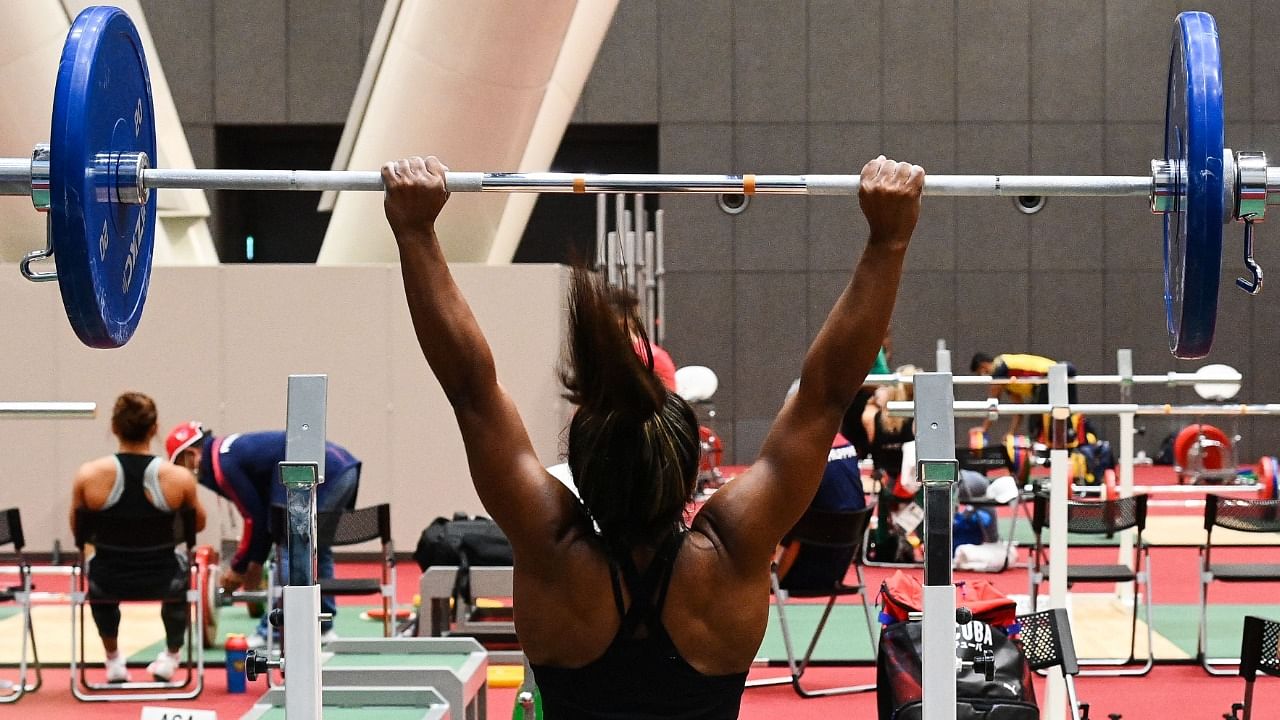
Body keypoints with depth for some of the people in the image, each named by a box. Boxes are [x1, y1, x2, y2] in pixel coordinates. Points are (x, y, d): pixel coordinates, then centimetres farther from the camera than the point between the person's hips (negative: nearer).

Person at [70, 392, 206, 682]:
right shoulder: (179, 477, -13)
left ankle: (113, 661, 44)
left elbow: (77, 529, 6)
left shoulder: (88, 474, -12)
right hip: (162, 582, 0)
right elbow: (199, 525, 7)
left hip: (108, 584, 0)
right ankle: (171, 657, 42)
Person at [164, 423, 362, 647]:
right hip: (345, 466, 10)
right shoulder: (229, 450, 22)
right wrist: (256, 562, 27)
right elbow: (265, 511, 25)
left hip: (322, 475, -10)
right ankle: (323, 626, 25)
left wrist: (237, 568, 8)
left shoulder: (222, 464, -7)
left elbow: (255, 517, -4)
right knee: (316, 547, 22)